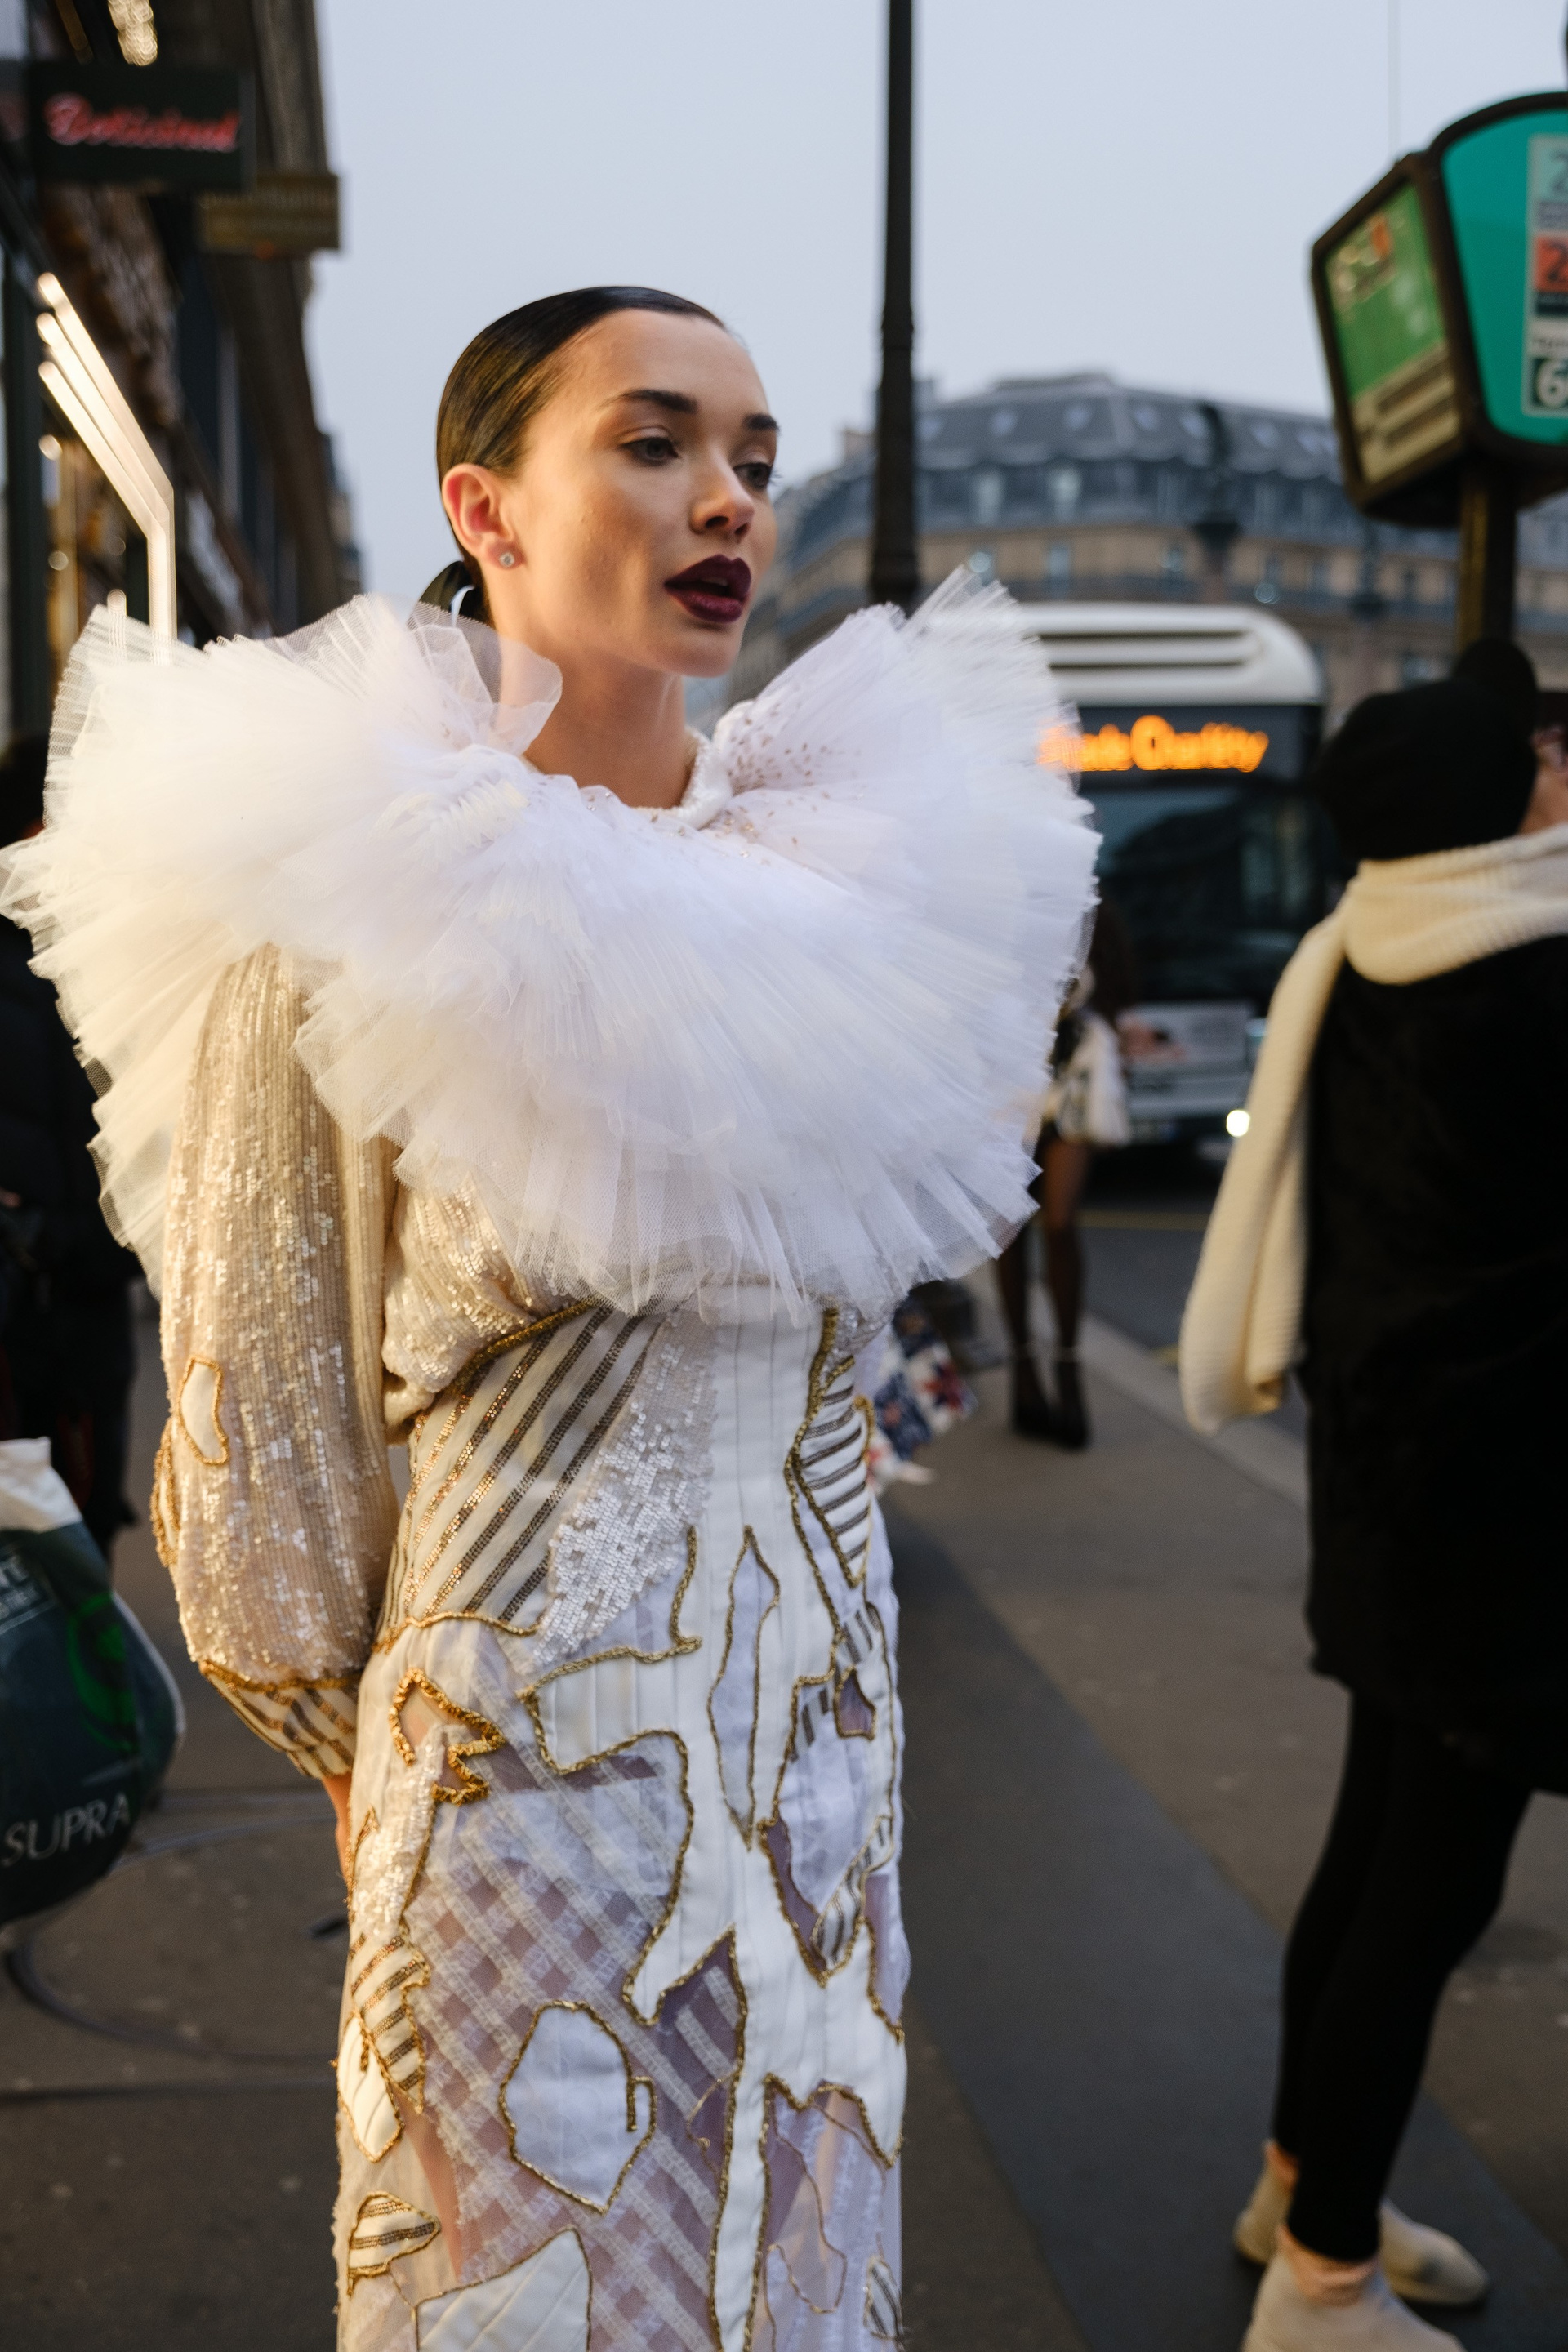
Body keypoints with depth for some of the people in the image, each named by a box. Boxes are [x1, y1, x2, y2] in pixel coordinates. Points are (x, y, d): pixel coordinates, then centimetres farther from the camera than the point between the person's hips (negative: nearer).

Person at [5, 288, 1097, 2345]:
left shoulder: (864, 875, 1)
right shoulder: (349, 902, -12)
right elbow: (261, 1426, -5)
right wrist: (378, 1749, 7)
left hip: (824, 1732, 5)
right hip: (520, 1750, -4)